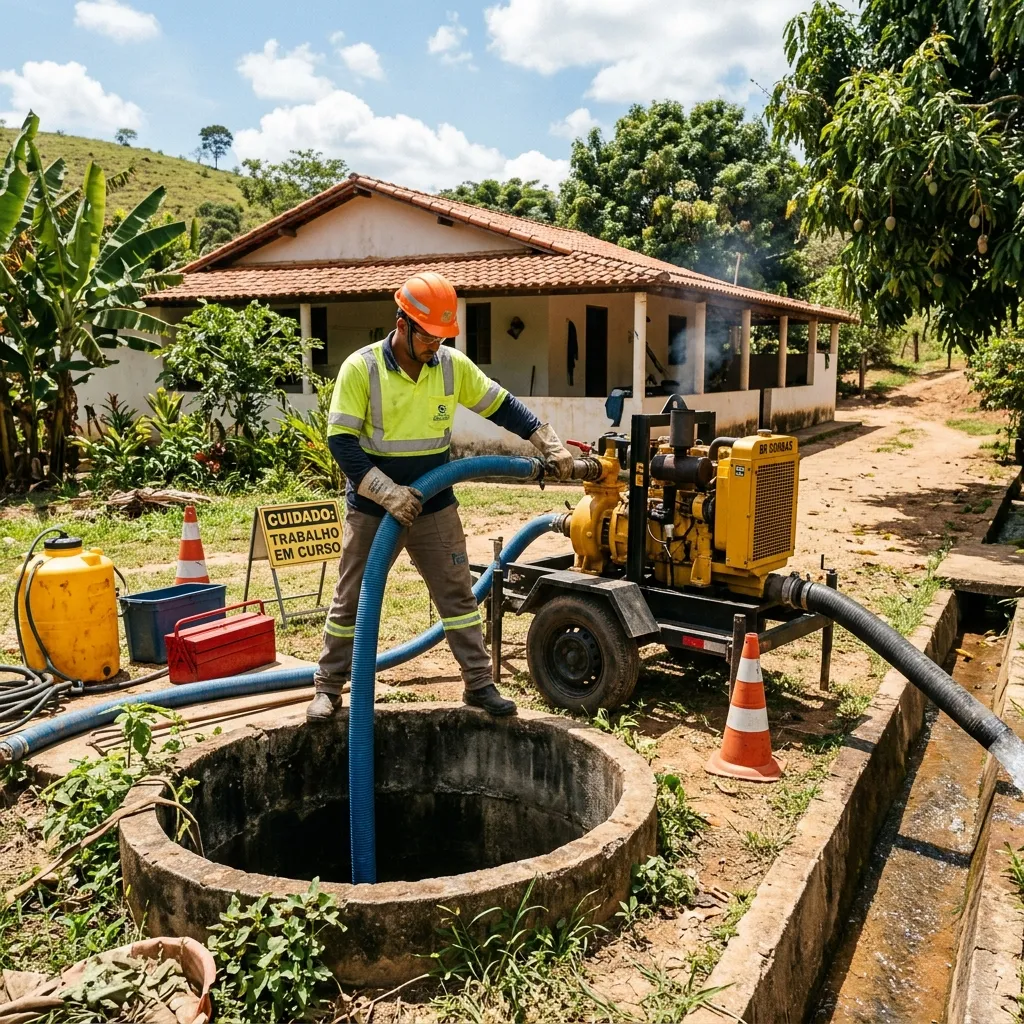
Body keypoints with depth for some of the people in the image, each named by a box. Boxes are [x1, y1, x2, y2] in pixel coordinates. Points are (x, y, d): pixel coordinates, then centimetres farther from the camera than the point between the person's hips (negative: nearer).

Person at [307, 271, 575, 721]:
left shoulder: (454, 365, -3)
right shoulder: (361, 367, -14)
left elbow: (503, 407, 6)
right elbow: (341, 442, -17)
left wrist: (550, 445, -2)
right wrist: (389, 493, -25)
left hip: (435, 508, 3)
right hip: (371, 510, -3)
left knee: (458, 595, 6)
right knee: (350, 601, 8)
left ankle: (479, 684, 17)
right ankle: (328, 688, 23)